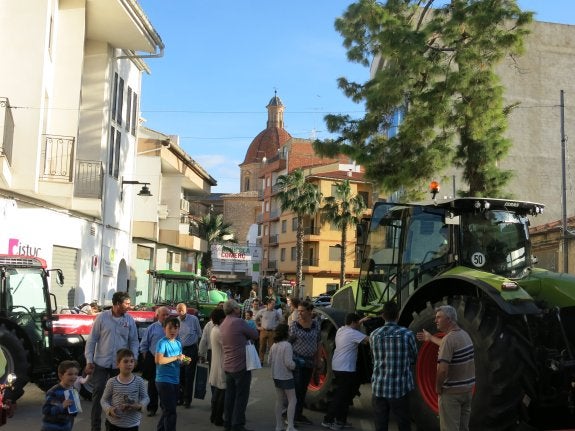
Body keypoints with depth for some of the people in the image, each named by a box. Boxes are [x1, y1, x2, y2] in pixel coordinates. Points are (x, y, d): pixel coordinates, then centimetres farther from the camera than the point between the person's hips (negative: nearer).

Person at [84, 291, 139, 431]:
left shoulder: (130, 320, 0)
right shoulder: (102, 317, -6)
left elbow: (134, 341, 5)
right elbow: (92, 340, -4)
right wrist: (89, 361, -8)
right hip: (101, 363, -2)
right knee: (98, 394, 1)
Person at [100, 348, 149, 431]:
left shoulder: (139, 381, -6)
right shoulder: (112, 382, -6)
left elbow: (145, 398, 3)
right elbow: (104, 400, 2)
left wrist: (140, 405, -17)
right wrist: (109, 409, -17)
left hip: (132, 423, 0)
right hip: (113, 422, 0)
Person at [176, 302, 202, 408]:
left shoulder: (194, 319, -5)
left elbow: (199, 335, 2)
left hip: (191, 350, -3)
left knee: (189, 376, 0)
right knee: (180, 375, 10)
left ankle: (187, 400, 8)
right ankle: (180, 398, 23)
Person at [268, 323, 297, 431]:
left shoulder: (274, 345, 3)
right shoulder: (287, 345, -20)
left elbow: (269, 360, 10)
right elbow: (289, 363, -24)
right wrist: (295, 365, -5)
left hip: (276, 376, 8)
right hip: (286, 377, -8)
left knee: (279, 400, 17)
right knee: (292, 400, 0)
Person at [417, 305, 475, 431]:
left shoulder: (449, 338, -22)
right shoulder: (464, 334, 6)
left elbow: (442, 370, -29)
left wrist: (438, 387, -13)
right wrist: (430, 338, 39)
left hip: (451, 392, -8)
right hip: (468, 389, 9)